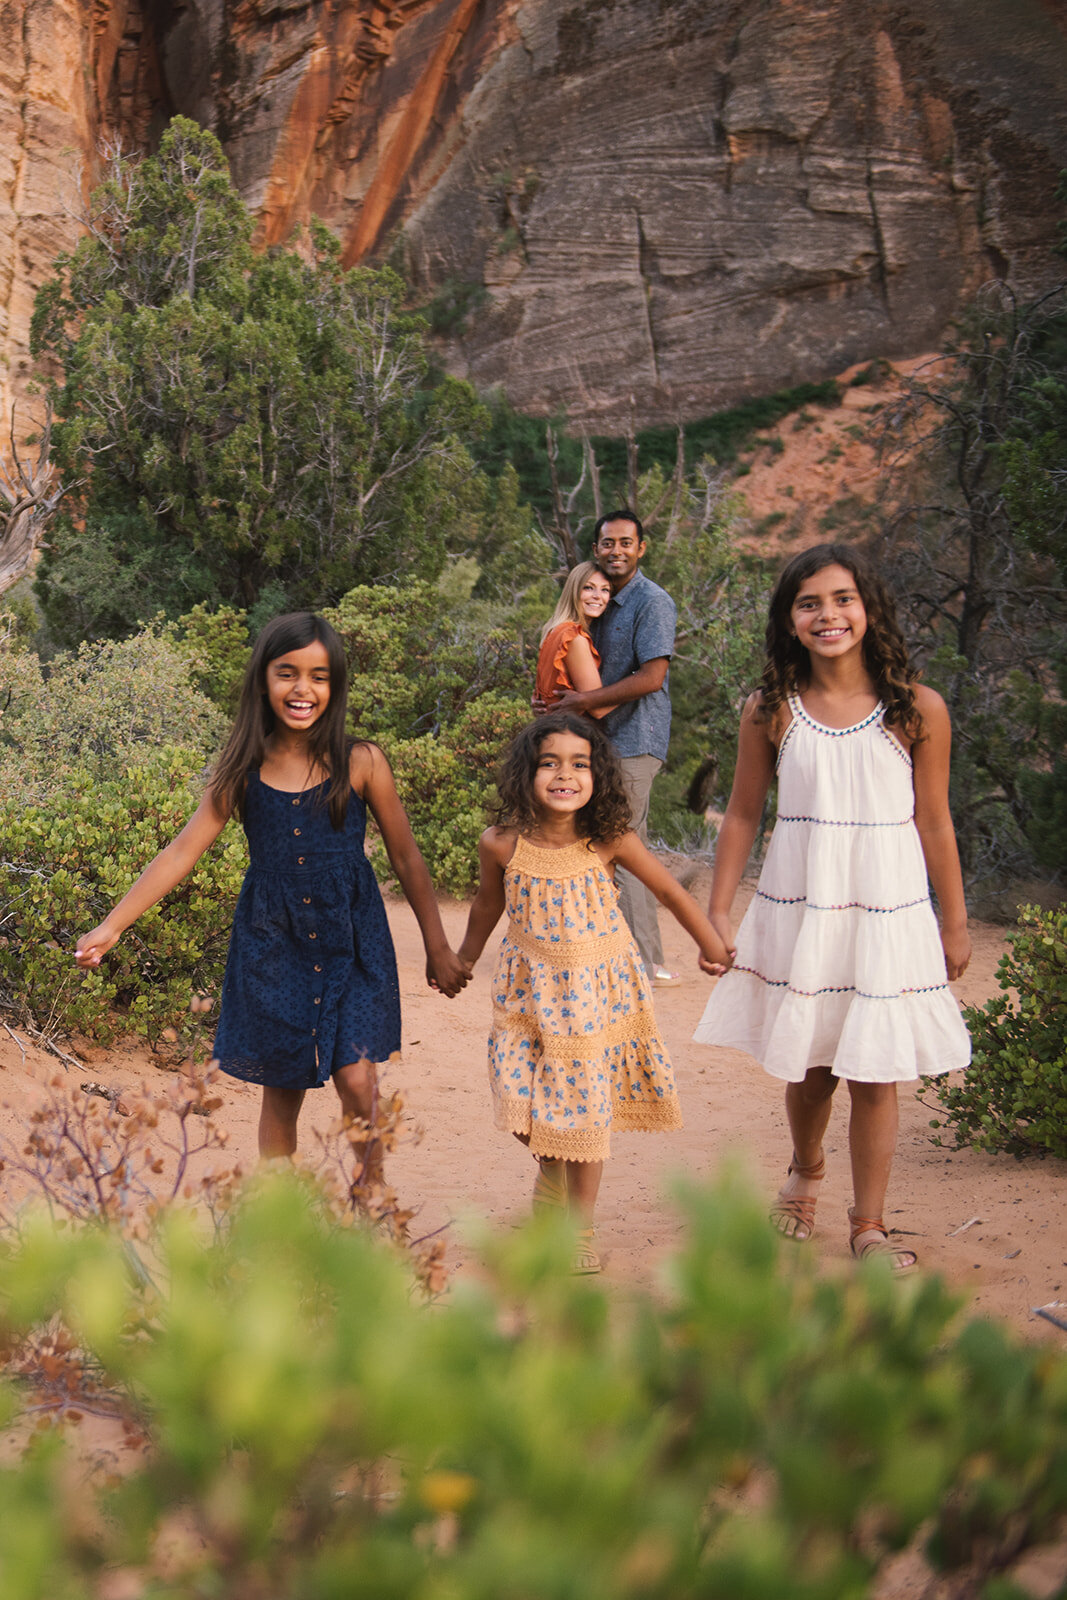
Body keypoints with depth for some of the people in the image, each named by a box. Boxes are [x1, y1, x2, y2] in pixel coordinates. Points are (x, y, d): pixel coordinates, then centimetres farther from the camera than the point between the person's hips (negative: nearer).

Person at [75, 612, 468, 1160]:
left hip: (350, 943, -2)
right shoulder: (243, 771, -2)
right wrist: (111, 927, -12)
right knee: (280, 1092, 9)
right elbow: (182, 852, -4)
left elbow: (406, 857, 1)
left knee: (356, 1084, -10)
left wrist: (438, 949, 5)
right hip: (270, 945, 2)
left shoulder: (360, 763, -7)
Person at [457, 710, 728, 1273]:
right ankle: (551, 1171, 35)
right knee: (523, 1095, -1)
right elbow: (488, 904, 8)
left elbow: (670, 892, -2)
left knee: (587, 1103, 5)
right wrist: (464, 959, 22)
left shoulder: (609, 842, -15)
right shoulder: (503, 845, -12)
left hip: (596, 988, -1)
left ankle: (579, 1230, 23)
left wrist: (710, 945, 0)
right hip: (529, 988, 1)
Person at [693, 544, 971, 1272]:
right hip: (797, 906, 1)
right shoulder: (771, 711, -2)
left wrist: (955, 924, 4)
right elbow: (743, 815, 5)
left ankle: (869, 1225, 18)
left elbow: (934, 823, 0)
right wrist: (719, 913, 5)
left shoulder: (918, 710, -5)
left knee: (876, 1070, 2)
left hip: (887, 910, -1)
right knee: (808, 1060, 13)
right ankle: (806, 1173, 43)